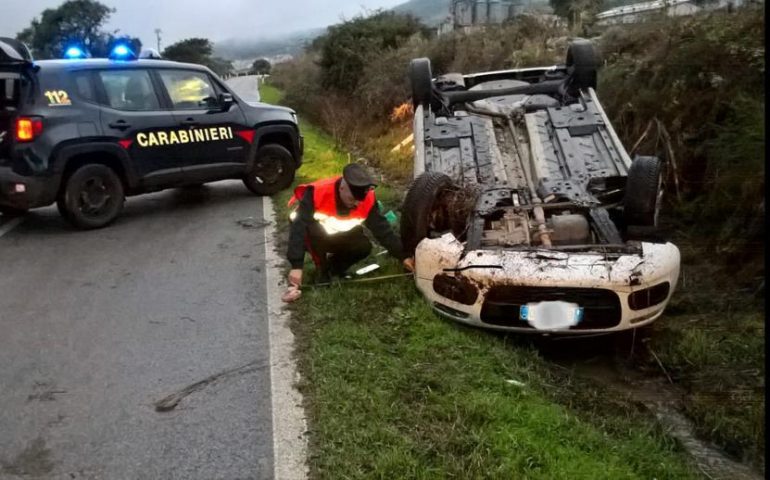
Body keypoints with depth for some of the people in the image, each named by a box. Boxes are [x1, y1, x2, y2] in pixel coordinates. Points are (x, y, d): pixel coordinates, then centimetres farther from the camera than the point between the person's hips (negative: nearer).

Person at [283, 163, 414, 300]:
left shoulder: (368, 198, -23)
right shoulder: (317, 192, -35)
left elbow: (382, 228, -16)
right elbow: (299, 227, -37)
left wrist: (403, 256, -21)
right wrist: (296, 266, -43)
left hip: (338, 236, 3)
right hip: (314, 236, -3)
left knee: (364, 247, -23)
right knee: (312, 232, -37)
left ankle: (334, 265, 6)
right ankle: (323, 272, -11)